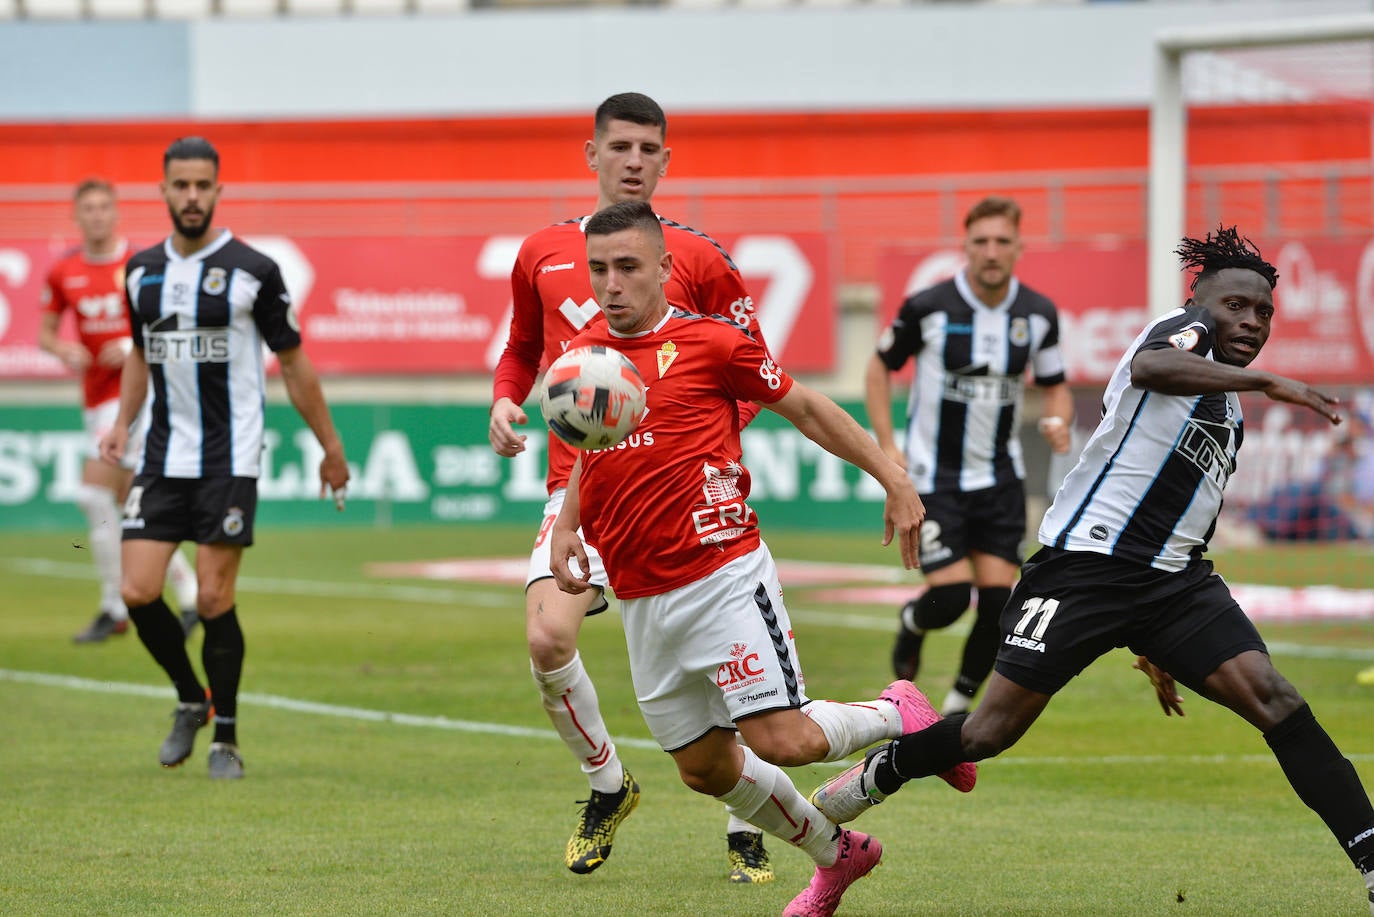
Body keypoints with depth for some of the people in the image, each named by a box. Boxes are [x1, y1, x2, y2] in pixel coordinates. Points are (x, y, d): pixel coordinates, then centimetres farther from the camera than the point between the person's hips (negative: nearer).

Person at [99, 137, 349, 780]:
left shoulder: (252, 270, -5)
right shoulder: (142, 271, 8)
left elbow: (293, 365, 2)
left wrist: (331, 449, 6)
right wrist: (123, 423, 10)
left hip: (229, 458, -4)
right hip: (163, 458, 4)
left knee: (214, 599, -6)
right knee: (138, 591, -5)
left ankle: (226, 739, 8)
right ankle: (191, 701, 19)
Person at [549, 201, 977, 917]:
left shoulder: (709, 341, -6)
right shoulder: (582, 355, 9)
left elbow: (805, 408, 4)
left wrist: (893, 480, 2)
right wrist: (564, 528, 10)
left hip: (723, 574, -6)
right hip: (640, 601, 6)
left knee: (782, 741, -15)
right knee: (705, 768, 10)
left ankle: (897, 714, 16)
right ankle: (835, 855, 34)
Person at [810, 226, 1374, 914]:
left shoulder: (1228, 416, 24)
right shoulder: (1184, 330, 0)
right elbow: (1148, 368, -27)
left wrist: (1156, 646, 31)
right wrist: (1264, 381, -32)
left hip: (1174, 579, 7)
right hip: (1085, 562, -7)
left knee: (1270, 696, -15)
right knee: (992, 732, -3)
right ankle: (877, 773, 26)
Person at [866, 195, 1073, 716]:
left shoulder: (1039, 315, -2)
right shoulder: (928, 307, -12)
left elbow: (1055, 385, 12)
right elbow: (881, 365, 3)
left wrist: (1057, 421, -11)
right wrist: (886, 445, -5)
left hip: (1000, 476, 3)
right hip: (934, 474, -3)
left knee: (999, 598, -6)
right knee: (950, 594, -14)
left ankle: (959, 705, 13)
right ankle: (911, 624, 24)